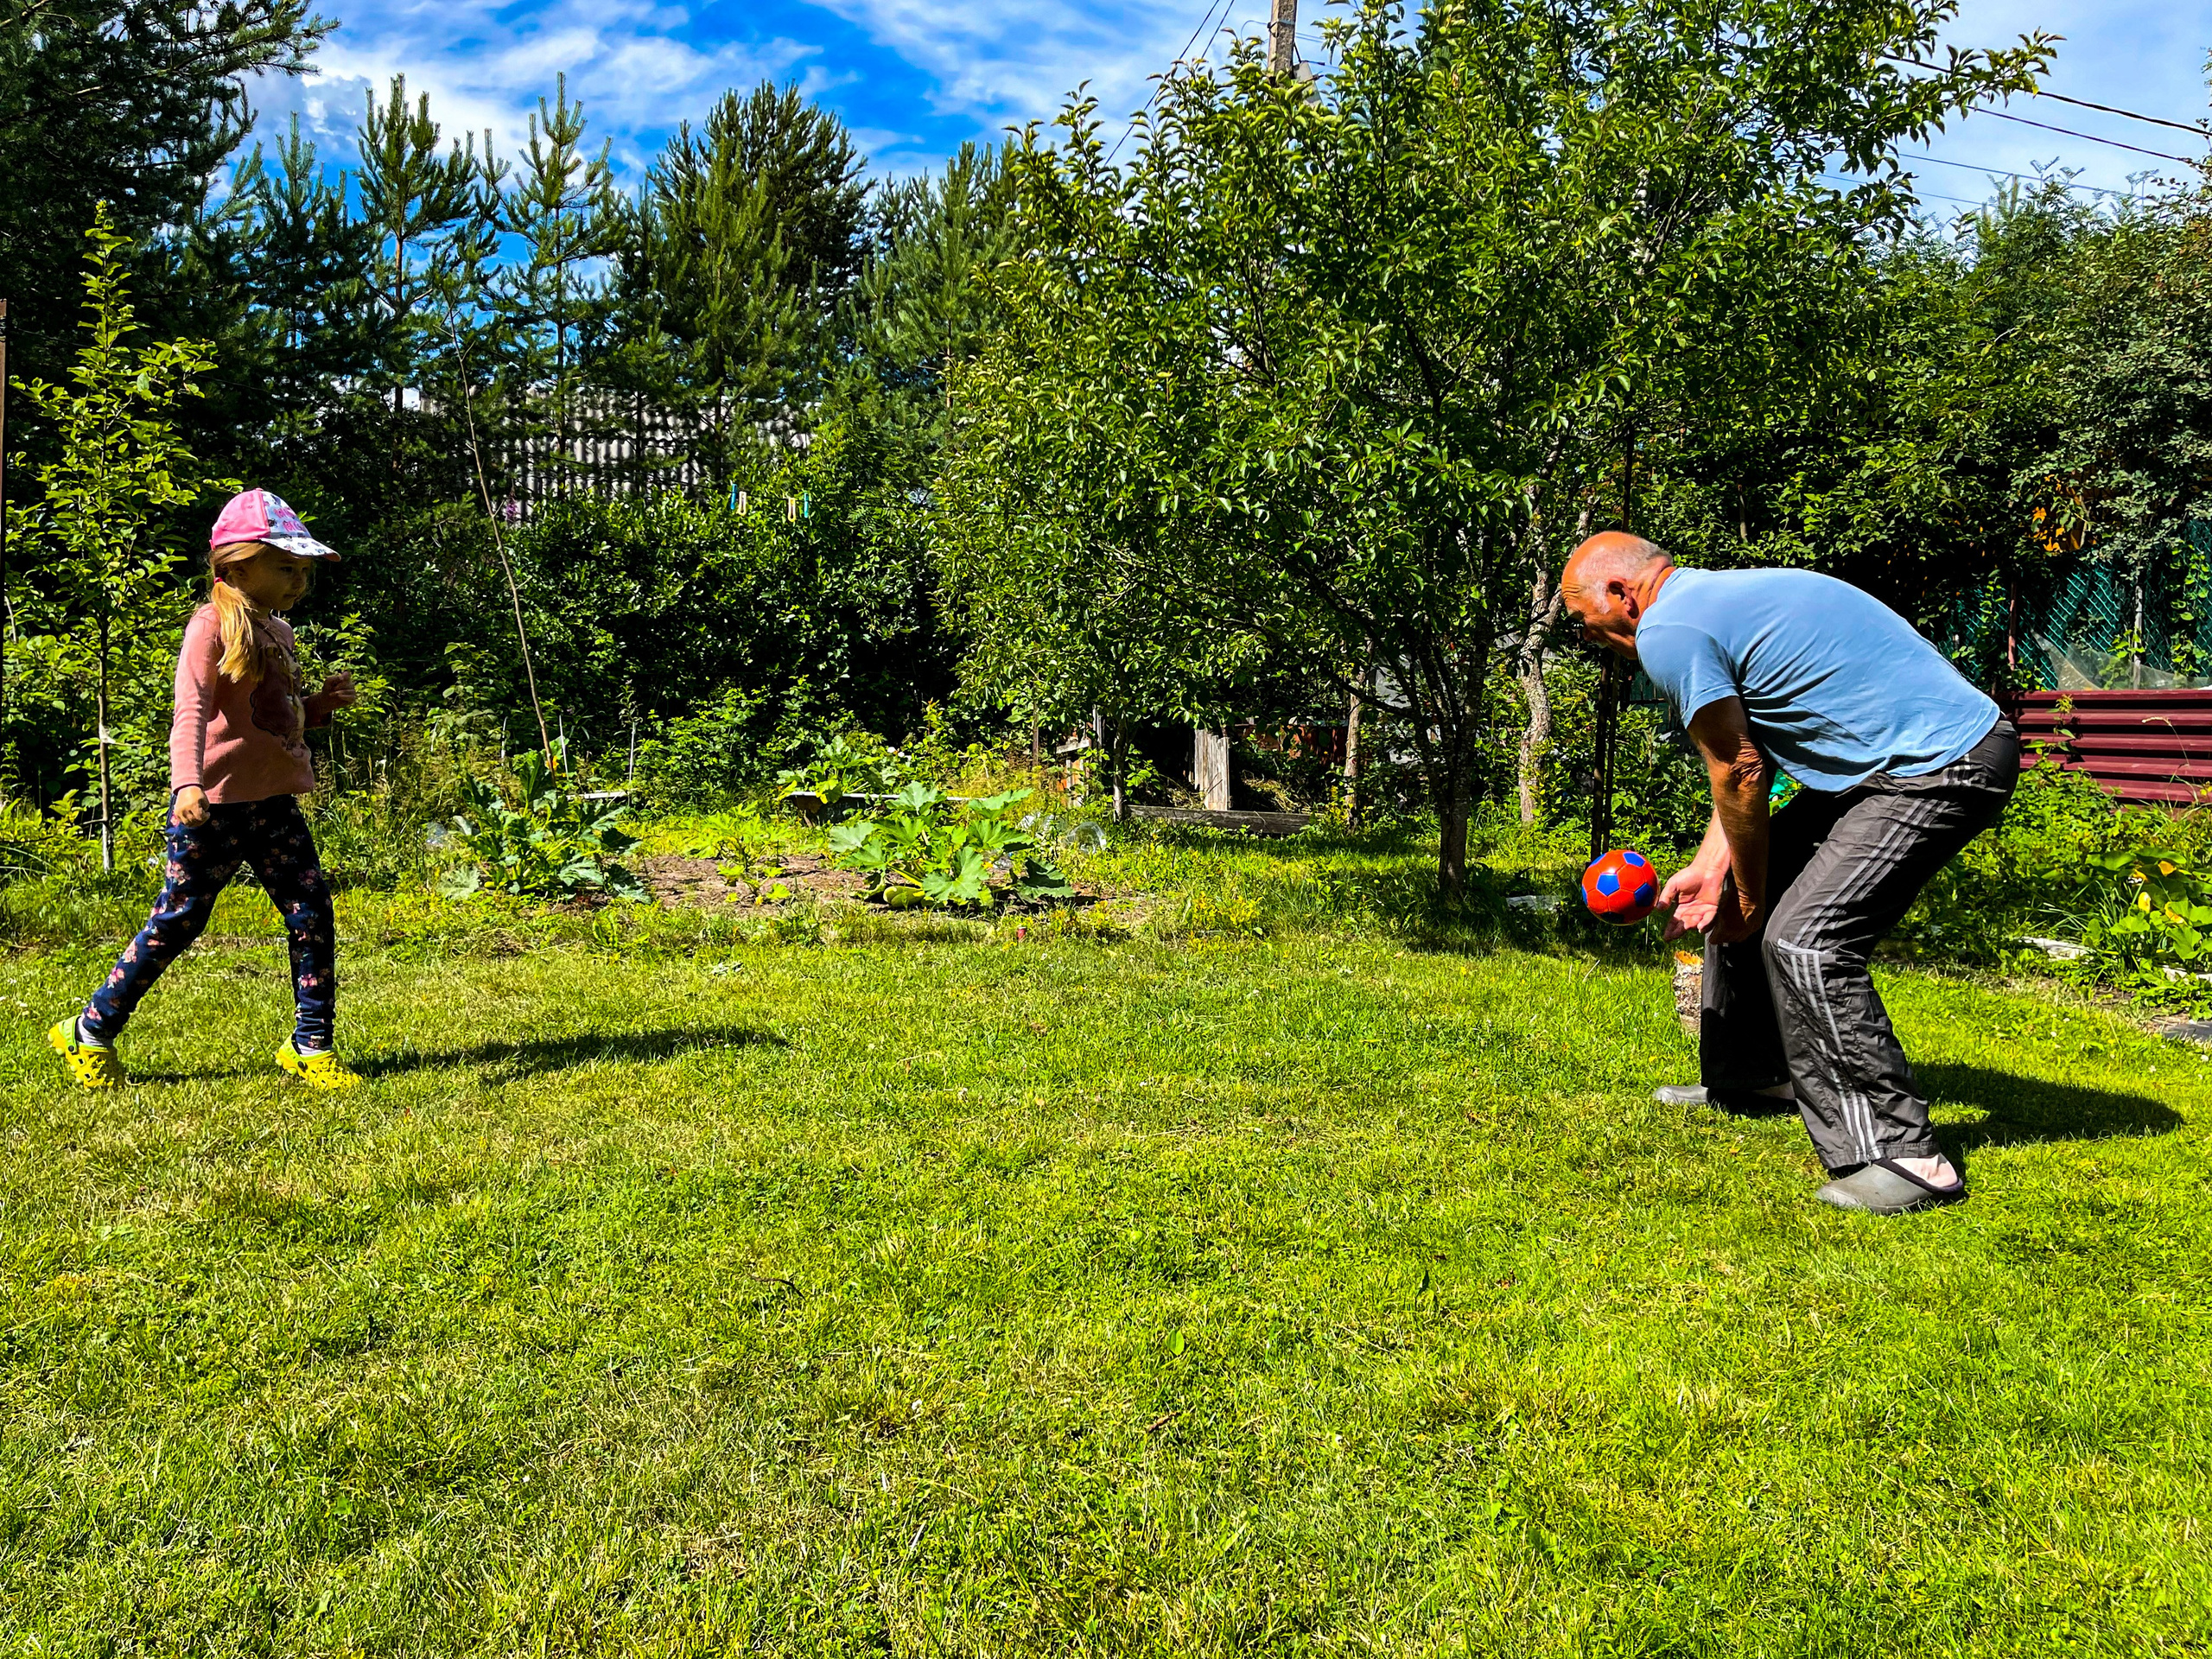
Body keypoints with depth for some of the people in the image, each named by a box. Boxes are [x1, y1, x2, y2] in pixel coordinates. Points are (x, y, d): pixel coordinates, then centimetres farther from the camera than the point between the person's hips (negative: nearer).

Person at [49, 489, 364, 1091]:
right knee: (179, 917, 1)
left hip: (273, 800, 7)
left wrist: (323, 703, 8)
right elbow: (191, 709, -20)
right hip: (216, 802, -7)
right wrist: (187, 782, -34)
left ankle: (312, 1045, 9)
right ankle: (90, 1032, 18)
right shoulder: (214, 624, -8)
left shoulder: (276, 632, 16)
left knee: (312, 912, 1)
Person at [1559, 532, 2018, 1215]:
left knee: (1804, 941, -19)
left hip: (1943, 770, -11)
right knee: (1738, 898, 17)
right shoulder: (1714, 596, 16)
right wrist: (1708, 867, 10)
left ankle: (1901, 1156, -13)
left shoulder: (1668, 631, -15)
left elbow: (1740, 775, -12)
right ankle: (1746, 1080, 31)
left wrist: (1748, 897, 1)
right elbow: (1745, 764, 17)